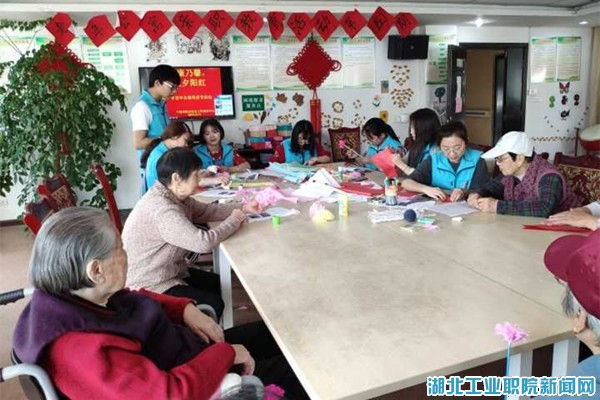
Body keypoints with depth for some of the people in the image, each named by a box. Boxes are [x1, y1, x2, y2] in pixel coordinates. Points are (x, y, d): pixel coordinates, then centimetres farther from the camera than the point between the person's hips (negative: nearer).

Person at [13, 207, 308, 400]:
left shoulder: (72, 297, -11)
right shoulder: (82, 348, -38)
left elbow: (134, 300, 9)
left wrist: (186, 309, -6)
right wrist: (227, 354, -25)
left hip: (186, 351, 8)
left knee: (271, 334, 17)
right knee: (287, 369, 4)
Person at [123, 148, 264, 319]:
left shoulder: (176, 197, -1)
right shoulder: (162, 210, -32)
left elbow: (206, 211, 11)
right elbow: (204, 243, -36)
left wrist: (243, 208, -2)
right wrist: (234, 220, -20)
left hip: (172, 271, 10)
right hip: (151, 286, -10)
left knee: (222, 286, 14)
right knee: (213, 304, -9)